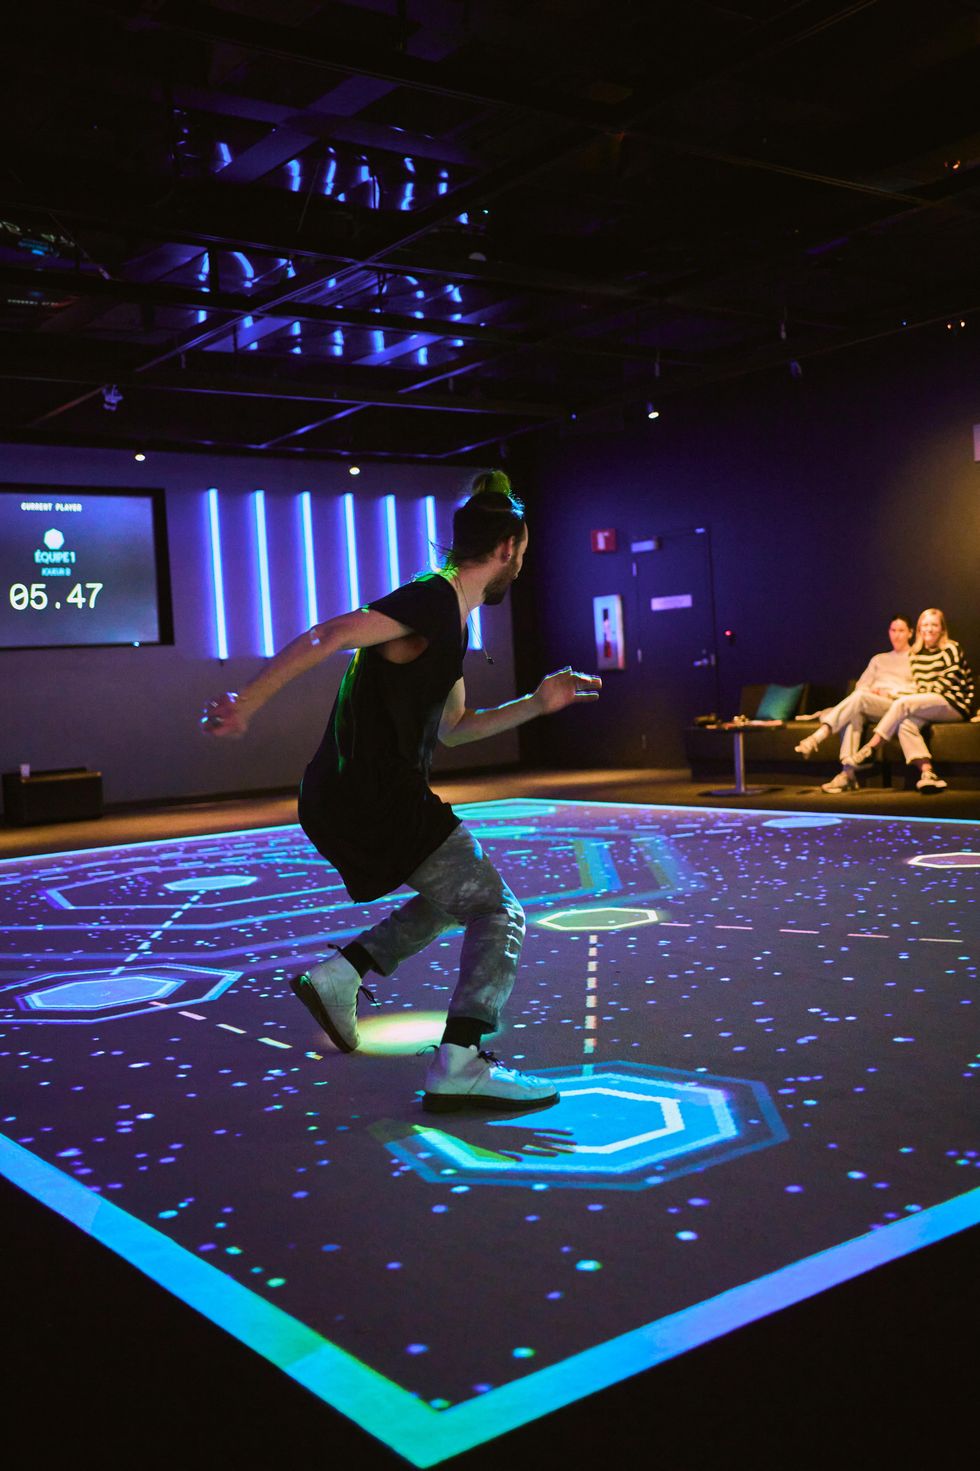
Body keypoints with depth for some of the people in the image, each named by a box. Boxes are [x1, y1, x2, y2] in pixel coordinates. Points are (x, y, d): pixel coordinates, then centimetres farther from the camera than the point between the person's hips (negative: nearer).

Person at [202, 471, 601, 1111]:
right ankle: (460, 1066, -17)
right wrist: (247, 703, -26)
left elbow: (452, 727, 26)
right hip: (377, 800, -10)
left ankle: (339, 975, 19)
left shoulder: (451, 623, 18)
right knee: (498, 914, -7)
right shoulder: (431, 600, -13)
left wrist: (539, 703, 21)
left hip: (346, 801, 10)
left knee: (449, 901, 27)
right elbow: (328, 636, -22)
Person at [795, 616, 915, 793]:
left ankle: (816, 738, -49)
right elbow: (861, 685, 21)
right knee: (855, 712, -35)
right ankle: (848, 771, -46)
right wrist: (871, 691, -3)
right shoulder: (879, 659, 32)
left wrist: (890, 693, -8)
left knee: (859, 697, -35)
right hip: (868, 706, 4)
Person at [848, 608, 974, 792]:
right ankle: (927, 773, -42)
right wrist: (921, 701, -1)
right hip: (930, 706, 5)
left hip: (954, 705, -5)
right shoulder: (914, 654, 20)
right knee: (905, 725, -29)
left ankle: (869, 750, -27)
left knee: (902, 703, -27)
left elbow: (950, 680, -8)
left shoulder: (951, 649, 2)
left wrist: (925, 697, -11)